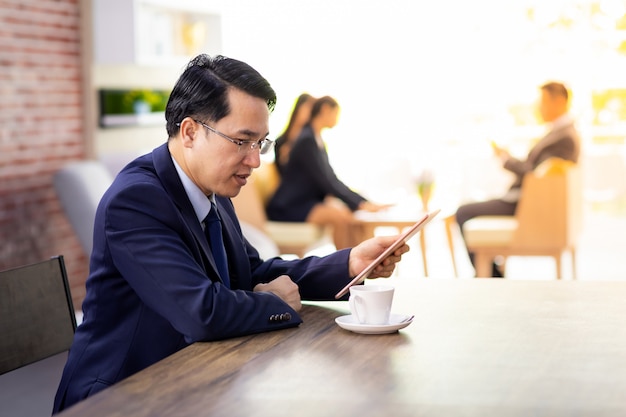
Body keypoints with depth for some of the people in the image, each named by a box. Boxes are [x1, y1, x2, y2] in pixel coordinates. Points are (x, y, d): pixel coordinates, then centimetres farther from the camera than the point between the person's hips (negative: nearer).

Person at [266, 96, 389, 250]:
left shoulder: (317, 140, 14)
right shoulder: (307, 140, -16)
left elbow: (330, 179, 12)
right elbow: (326, 181, -22)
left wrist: (361, 201, 3)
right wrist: (361, 203, -24)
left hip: (307, 201, 9)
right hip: (287, 208, -9)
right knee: (340, 215, -29)